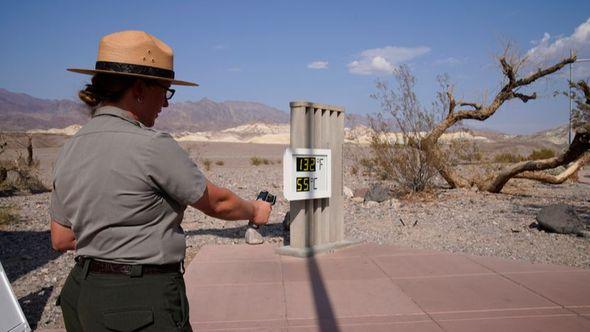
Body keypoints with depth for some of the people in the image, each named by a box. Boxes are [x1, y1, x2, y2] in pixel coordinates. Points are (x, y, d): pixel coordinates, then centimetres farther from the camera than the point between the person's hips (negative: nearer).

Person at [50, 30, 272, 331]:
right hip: (142, 304, -7)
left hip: (83, 294, 8)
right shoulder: (153, 147, -19)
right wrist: (255, 210, 11)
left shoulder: (69, 150, 3)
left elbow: (61, 239, 9)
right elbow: (217, 203, -7)